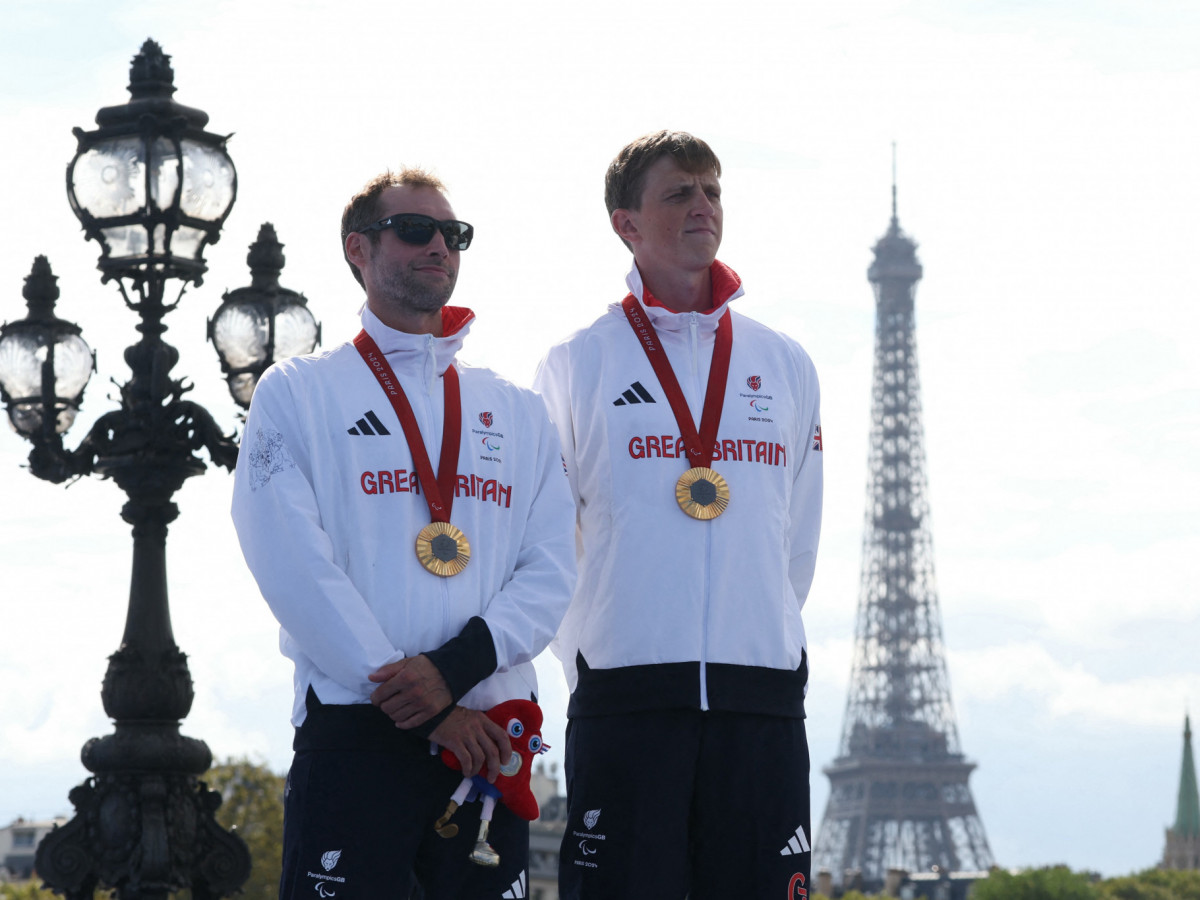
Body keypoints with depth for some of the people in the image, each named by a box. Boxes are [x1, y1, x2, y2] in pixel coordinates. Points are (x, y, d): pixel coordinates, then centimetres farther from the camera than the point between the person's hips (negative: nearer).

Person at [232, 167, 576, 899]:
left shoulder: (517, 412, 18)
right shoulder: (298, 393, 7)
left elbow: (552, 571, 7)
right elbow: (295, 568, -5)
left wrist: (456, 666, -12)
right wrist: (425, 707, -12)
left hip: (490, 741, 3)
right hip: (354, 732, -3)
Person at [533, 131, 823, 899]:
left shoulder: (786, 364, 13)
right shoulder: (578, 365, 5)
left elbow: (799, 541, 17)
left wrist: (761, 636, 13)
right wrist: (589, 660, 3)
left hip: (761, 694, 3)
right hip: (625, 698, -3)